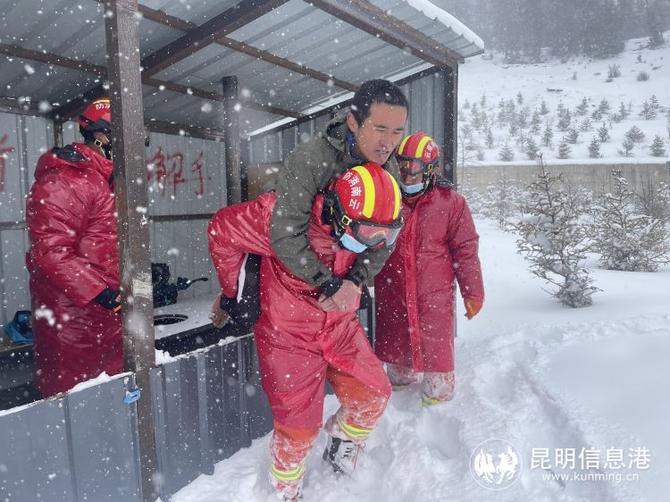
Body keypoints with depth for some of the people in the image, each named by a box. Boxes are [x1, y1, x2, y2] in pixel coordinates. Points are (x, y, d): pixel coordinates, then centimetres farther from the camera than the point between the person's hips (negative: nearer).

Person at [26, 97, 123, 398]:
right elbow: (50, 251, -22)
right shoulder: (64, 181, -16)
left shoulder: (109, 182, 16)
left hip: (110, 315, 9)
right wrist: (99, 292, -25)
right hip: (71, 316, -9)